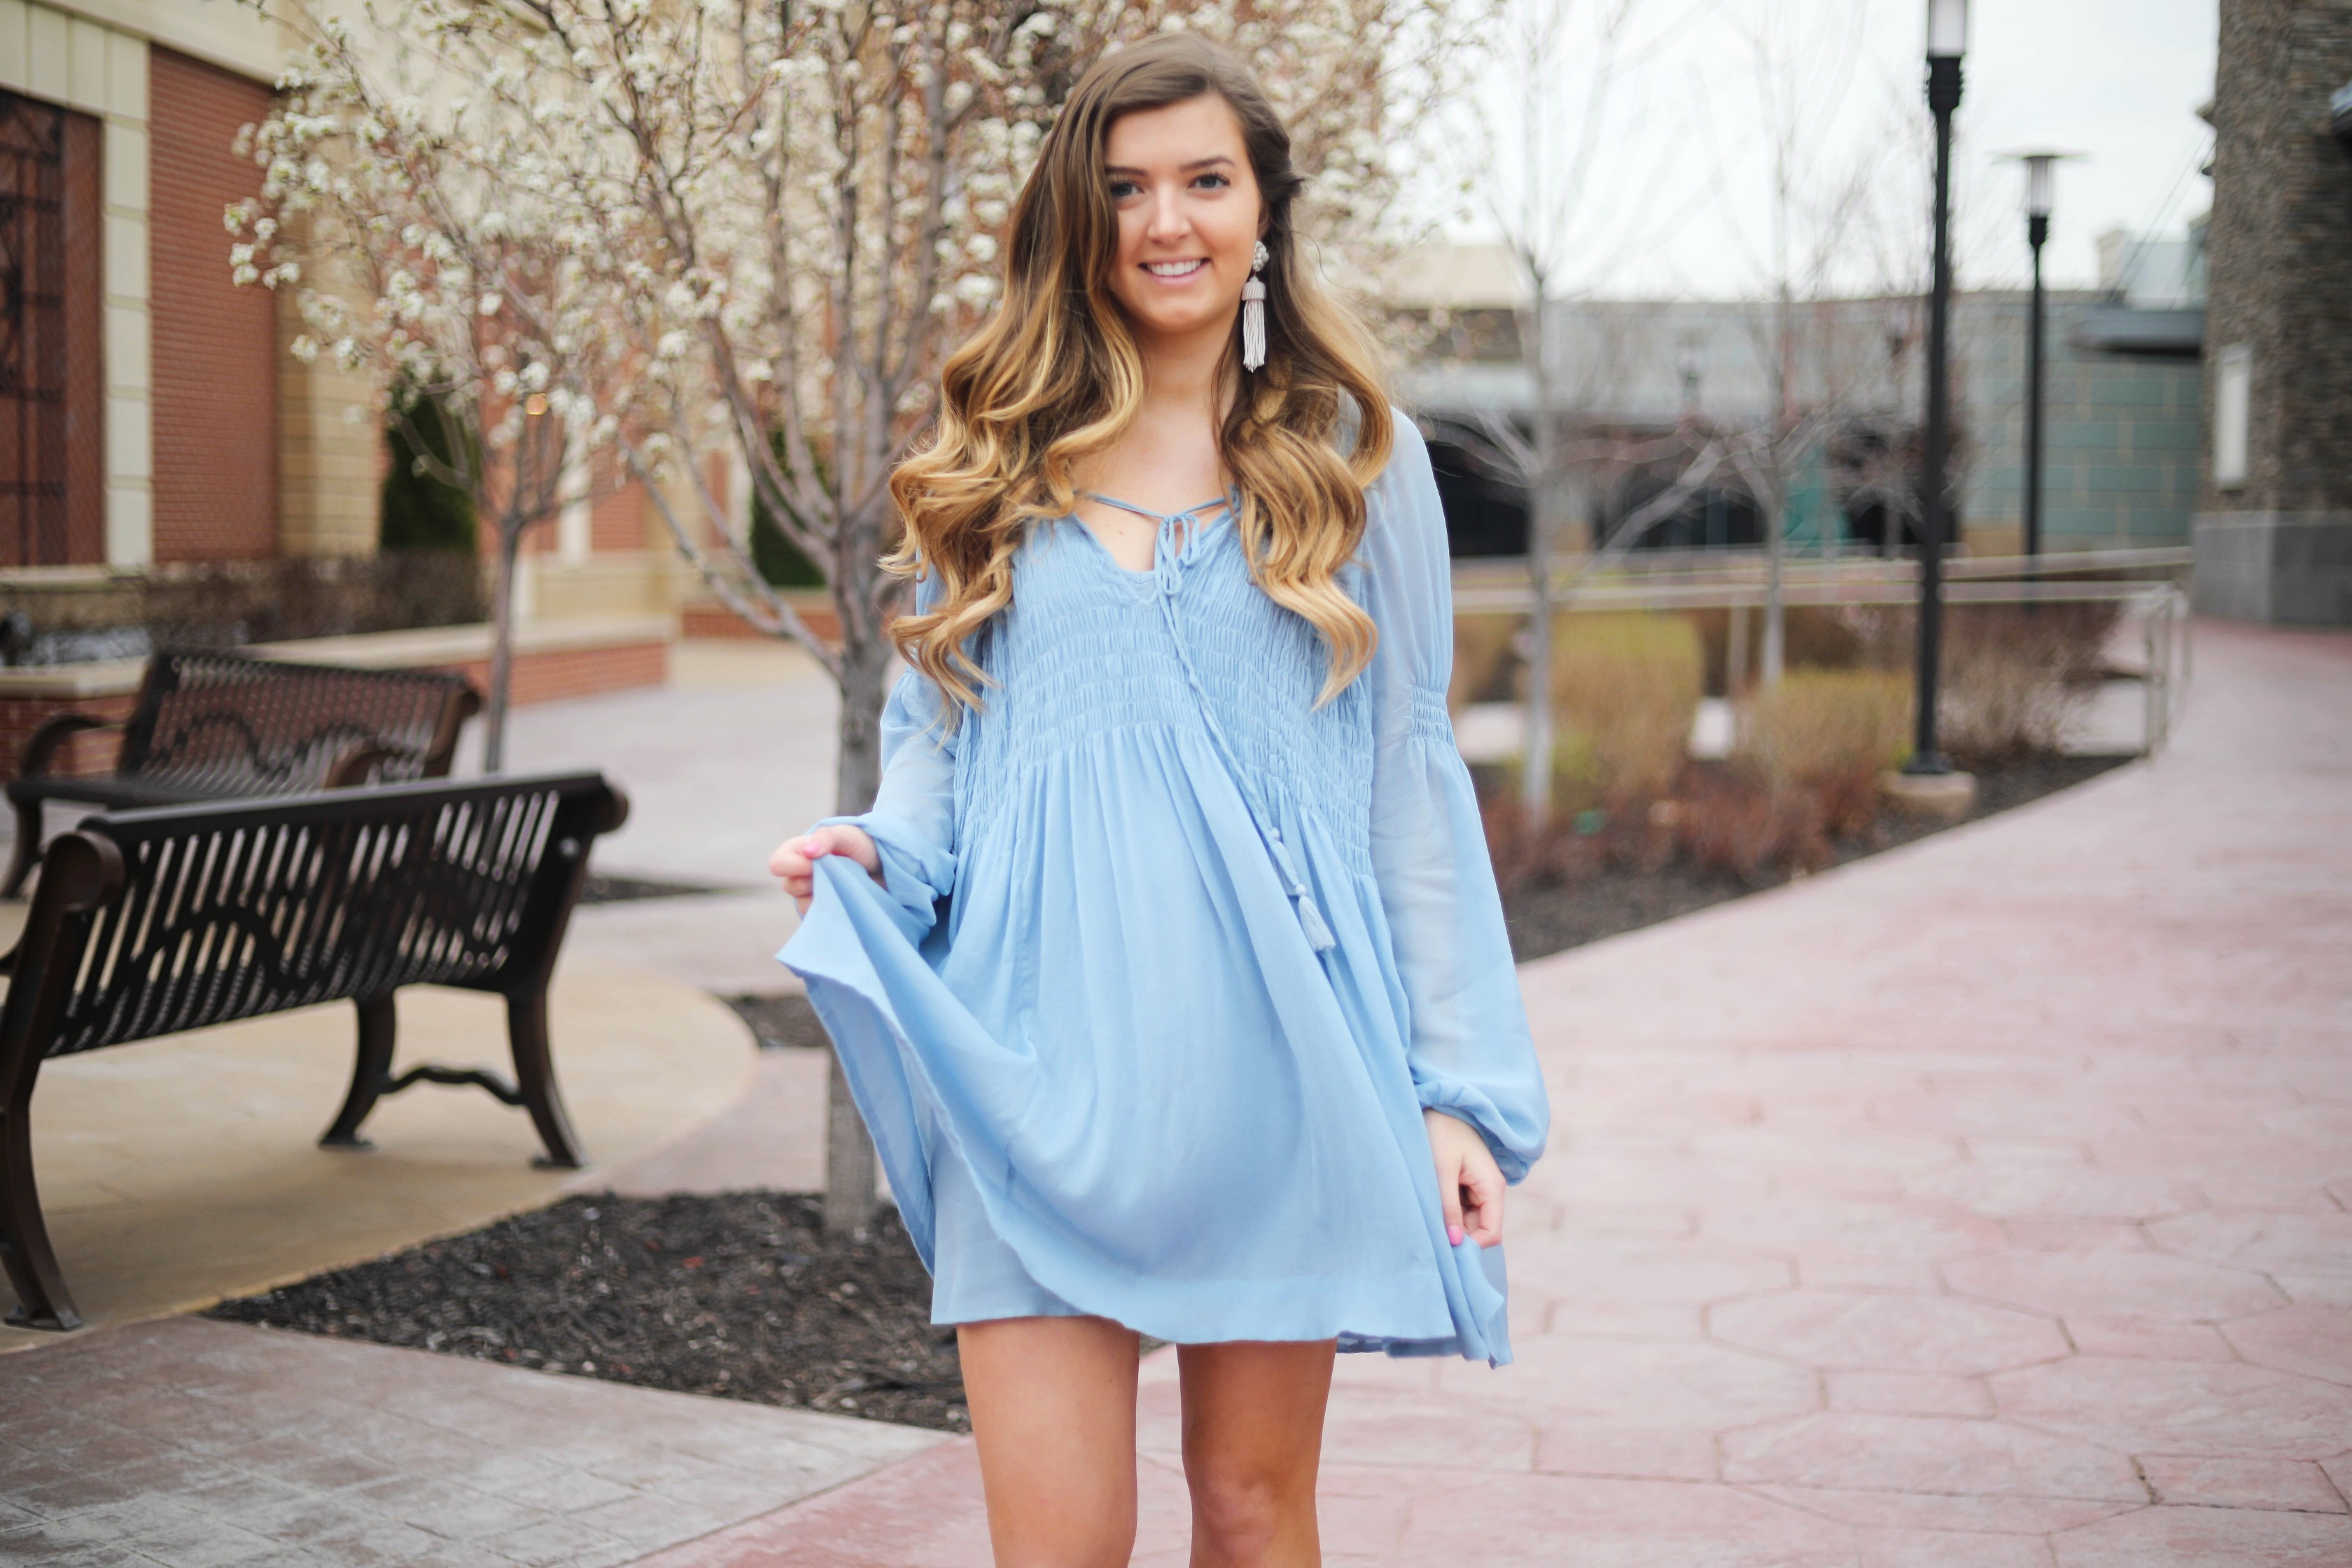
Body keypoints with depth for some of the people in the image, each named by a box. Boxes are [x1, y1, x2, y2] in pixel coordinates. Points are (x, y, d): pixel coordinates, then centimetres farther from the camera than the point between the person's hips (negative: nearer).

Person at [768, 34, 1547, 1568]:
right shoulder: (993, 462, 10)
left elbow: (1410, 774, 6)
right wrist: (875, 858, -5)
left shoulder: (1354, 456, 7)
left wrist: (1455, 1085, 2)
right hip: (1043, 1052, 1)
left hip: (1273, 1044, 0)